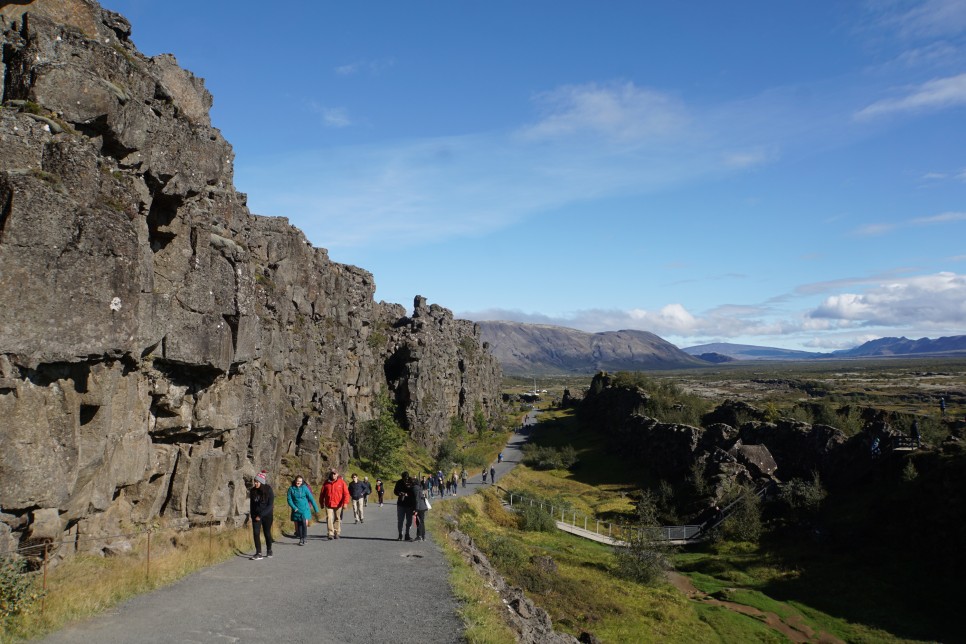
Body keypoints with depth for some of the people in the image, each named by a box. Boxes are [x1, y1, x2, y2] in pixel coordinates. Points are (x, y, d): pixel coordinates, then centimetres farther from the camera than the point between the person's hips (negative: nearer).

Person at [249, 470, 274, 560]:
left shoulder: (268, 490, -15)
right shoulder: (253, 490, -3)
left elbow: (270, 505, -16)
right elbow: (251, 503, 9)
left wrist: (260, 515, -20)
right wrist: (252, 514, 2)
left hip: (266, 515, -3)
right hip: (256, 515, 3)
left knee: (267, 533, 8)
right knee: (256, 533, -9)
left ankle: (269, 551, 27)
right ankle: (258, 553, -7)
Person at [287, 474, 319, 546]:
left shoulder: (304, 488, -4)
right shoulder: (291, 488, -3)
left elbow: (311, 498, -1)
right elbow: (289, 499, 0)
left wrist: (316, 508, 0)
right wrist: (294, 507, -13)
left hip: (304, 509, -1)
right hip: (296, 510, 1)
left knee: (304, 523, -13)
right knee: (299, 524, 5)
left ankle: (303, 538, -4)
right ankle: (301, 539, 16)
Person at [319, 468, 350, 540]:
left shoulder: (341, 482, -3)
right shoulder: (326, 483, 3)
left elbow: (346, 493, -6)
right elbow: (322, 493, 13)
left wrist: (345, 503, -15)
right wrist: (321, 502, 15)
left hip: (338, 505, -1)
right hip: (328, 504, 1)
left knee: (338, 519, 9)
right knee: (329, 518, -10)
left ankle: (337, 533, 20)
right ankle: (331, 533, -9)